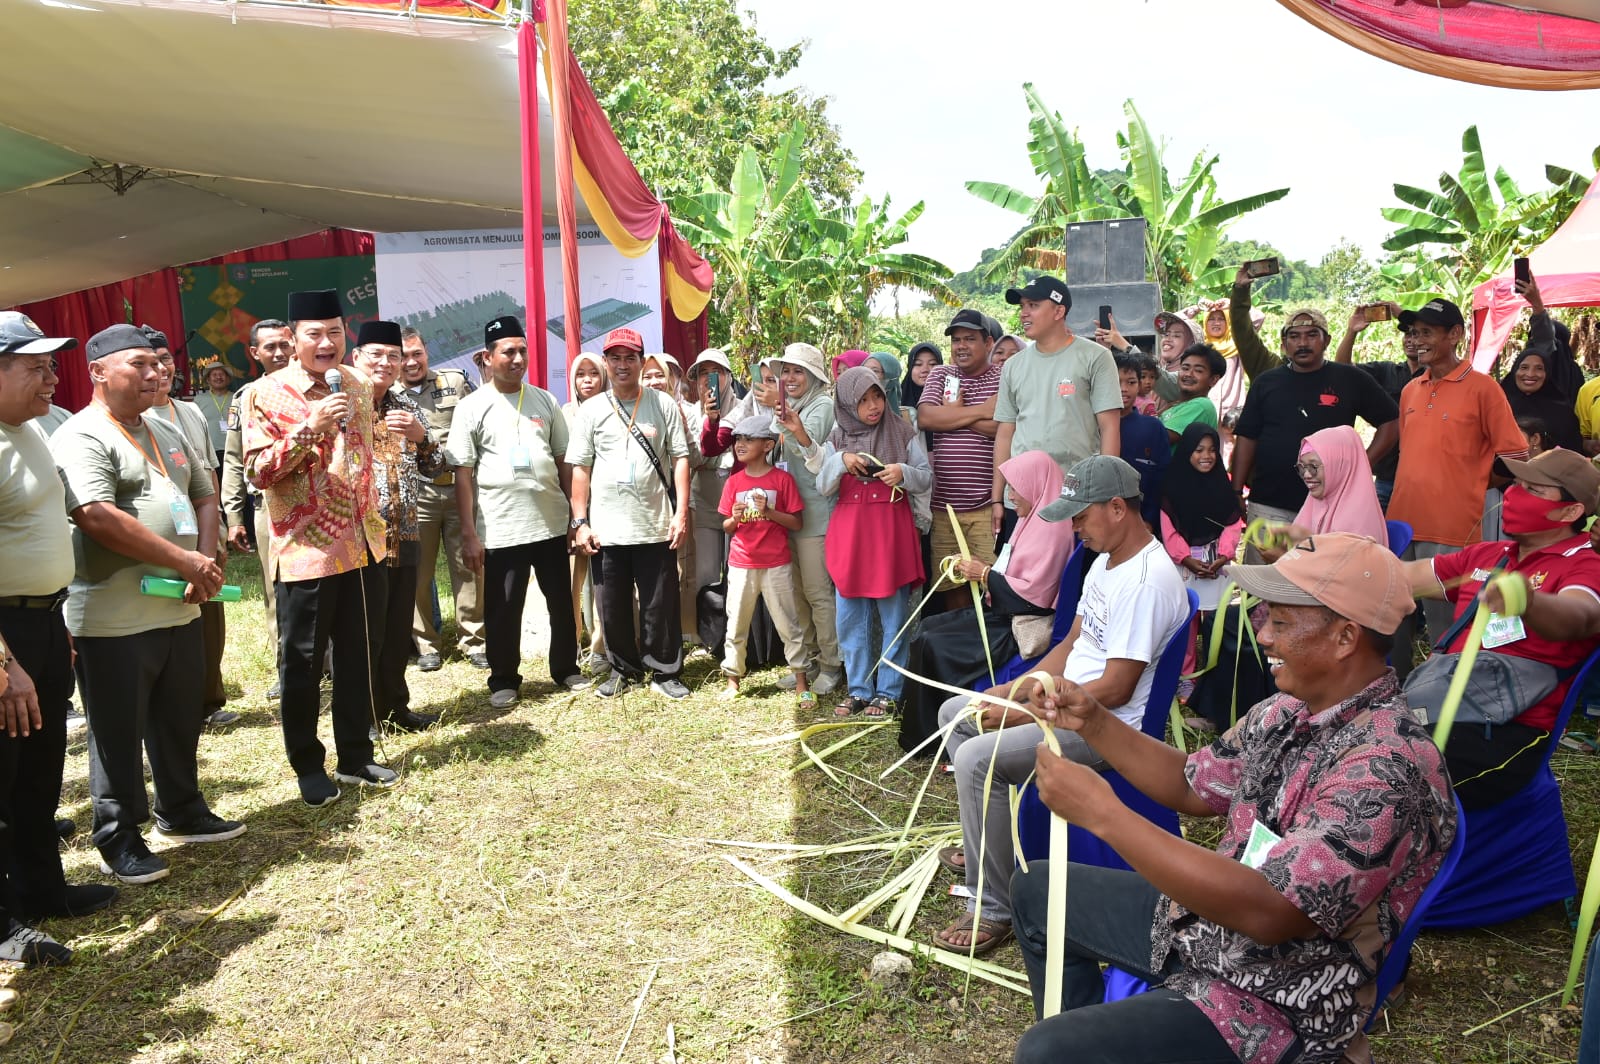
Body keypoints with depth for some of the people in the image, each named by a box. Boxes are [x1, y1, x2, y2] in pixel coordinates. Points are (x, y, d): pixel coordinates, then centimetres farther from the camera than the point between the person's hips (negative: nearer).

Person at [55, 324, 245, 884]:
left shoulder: (168, 434, 14)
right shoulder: (81, 438, -12)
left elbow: (204, 496, 17)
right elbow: (98, 518, -23)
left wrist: (206, 558, -3)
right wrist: (185, 561, -19)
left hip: (179, 609, 8)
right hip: (113, 620, -8)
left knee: (180, 722, 19)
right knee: (118, 733, 5)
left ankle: (181, 811, 35)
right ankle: (118, 839, 19)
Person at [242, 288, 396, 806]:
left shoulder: (358, 384, 8)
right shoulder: (266, 394, -8)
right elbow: (257, 470, -14)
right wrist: (310, 428, -25)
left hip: (362, 546, 5)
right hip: (305, 551, -5)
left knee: (359, 658, 12)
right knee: (302, 663, 6)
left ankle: (356, 756, 26)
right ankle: (308, 766, 21)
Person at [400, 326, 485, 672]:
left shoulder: (455, 382, 8)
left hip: (460, 489, 1)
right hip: (415, 494, 0)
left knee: (468, 567, 5)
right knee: (418, 573, 5)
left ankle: (472, 640, 17)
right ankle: (426, 644, 18)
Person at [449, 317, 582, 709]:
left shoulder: (544, 401, 8)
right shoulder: (472, 408, -2)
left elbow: (564, 460, 11)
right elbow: (463, 474, -4)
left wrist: (577, 513, 6)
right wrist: (468, 534, -9)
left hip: (551, 522, 3)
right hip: (500, 528, -3)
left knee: (562, 602, 13)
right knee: (502, 610, 5)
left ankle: (566, 668, 29)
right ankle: (504, 680, 21)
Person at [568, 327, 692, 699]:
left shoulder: (664, 404, 3)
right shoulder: (591, 409, 6)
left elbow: (680, 458, 1)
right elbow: (580, 468, 6)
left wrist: (681, 512, -7)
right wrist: (580, 522, 0)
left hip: (656, 526, -1)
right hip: (606, 528, 2)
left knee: (661, 605, 3)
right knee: (613, 606, 10)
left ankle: (665, 671, 18)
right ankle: (623, 668, 27)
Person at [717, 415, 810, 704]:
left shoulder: (782, 479, -5)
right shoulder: (734, 481, 5)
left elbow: (796, 523, -6)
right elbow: (726, 527, 9)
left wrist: (768, 511, -19)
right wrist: (734, 519, -13)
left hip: (776, 565, -3)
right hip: (741, 565, 3)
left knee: (788, 626, 2)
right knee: (736, 626, 8)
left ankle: (801, 683, 9)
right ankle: (732, 679, 20)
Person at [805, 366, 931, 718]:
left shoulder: (903, 434, 1)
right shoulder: (838, 439, 7)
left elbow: (927, 479, 3)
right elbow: (823, 487, 4)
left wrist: (903, 472, -16)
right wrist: (841, 461, -12)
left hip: (892, 533, -3)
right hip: (849, 533, 3)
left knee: (893, 617, 2)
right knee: (851, 619, 8)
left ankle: (888, 692, 13)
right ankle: (859, 689, 21)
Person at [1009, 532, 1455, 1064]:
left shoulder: (1385, 767, -29)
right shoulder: (1291, 709, -2)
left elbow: (1268, 910, -35)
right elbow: (1195, 786, 11)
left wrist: (1102, 811, -33)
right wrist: (1094, 723, -5)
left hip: (1277, 1000, -9)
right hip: (1201, 919, 9)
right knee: (1036, 888, 19)